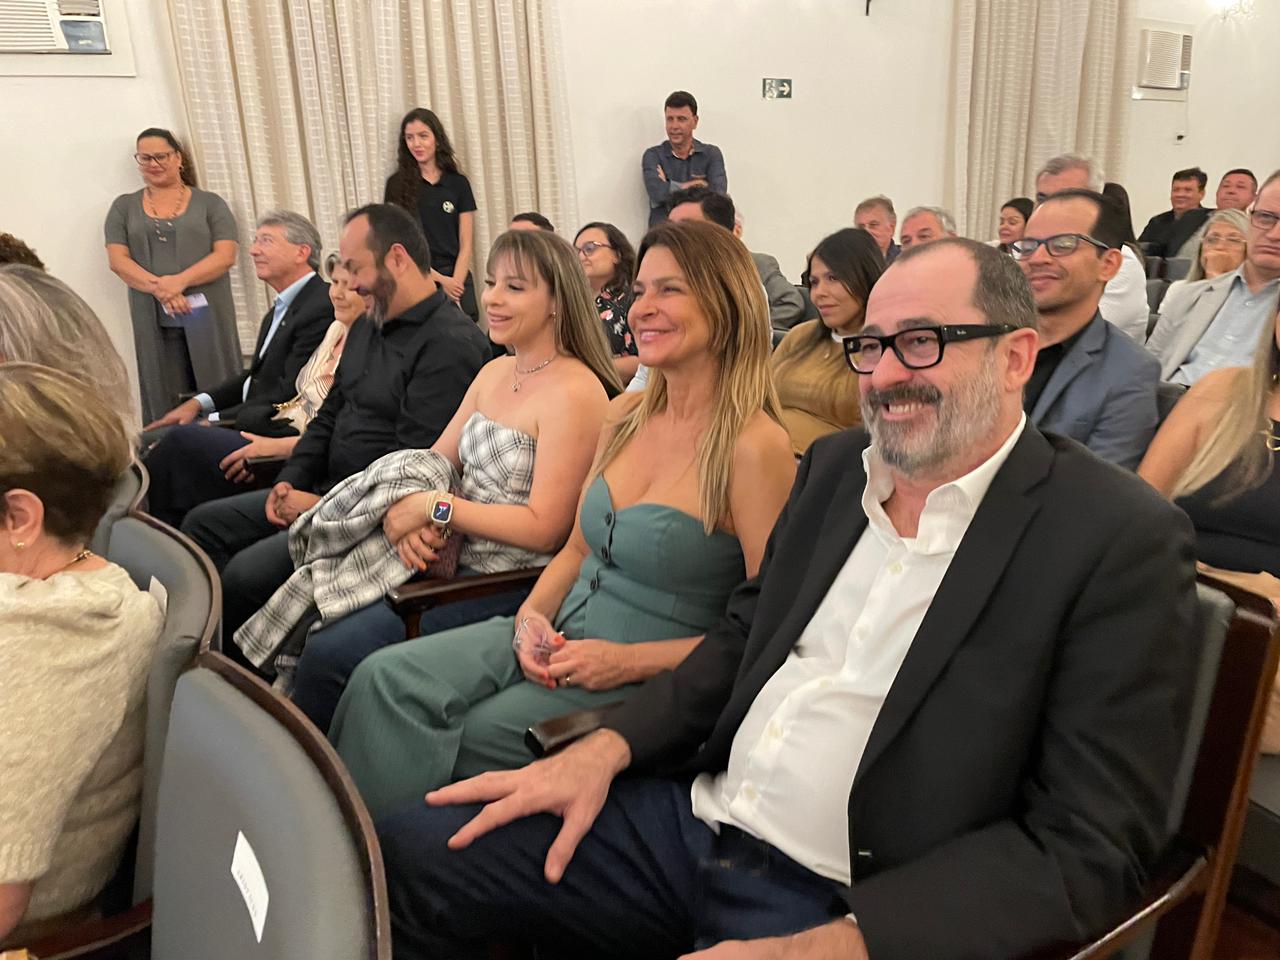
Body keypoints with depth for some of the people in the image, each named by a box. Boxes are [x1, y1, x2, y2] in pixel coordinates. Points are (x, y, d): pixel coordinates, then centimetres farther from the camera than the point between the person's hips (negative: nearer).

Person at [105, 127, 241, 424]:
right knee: (166, 402, -1)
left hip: (207, 316, -1)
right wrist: (160, 288, -13)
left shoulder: (209, 204, 9)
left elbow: (225, 255, -2)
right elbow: (118, 260, 5)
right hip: (154, 321, 2)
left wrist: (179, 281, -16)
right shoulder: (124, 207, 15)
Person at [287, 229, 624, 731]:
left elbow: (544, 528, -18)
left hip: (509, 589, -7)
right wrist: (405, 508, -10)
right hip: (449, 560, 8)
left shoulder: (573, 392, -15)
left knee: (327, 656, -14)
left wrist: (435, 507, -16)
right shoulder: (494, 373, 11)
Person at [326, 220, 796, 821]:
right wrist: (532, 617, -3)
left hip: (650, 680, -6)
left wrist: (630, 661, -17)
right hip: (560, 636, 6)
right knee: (386, 678, -12)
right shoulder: (625, 416, 7)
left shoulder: (754, 447, -15)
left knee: (479, 731, -24)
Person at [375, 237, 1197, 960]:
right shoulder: (836, 464, 7)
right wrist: (604, 750, 0)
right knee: (408, 852, -1)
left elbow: (1088, 847, -14)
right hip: (693, 814, 6)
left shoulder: (1122, 540, -12)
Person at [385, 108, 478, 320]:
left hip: (456, 279, 1)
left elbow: (466, 244, 4)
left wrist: (455, 282, -10)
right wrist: (440, 280, -9)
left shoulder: (458, 183, 7)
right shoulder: (397, 184, 4)